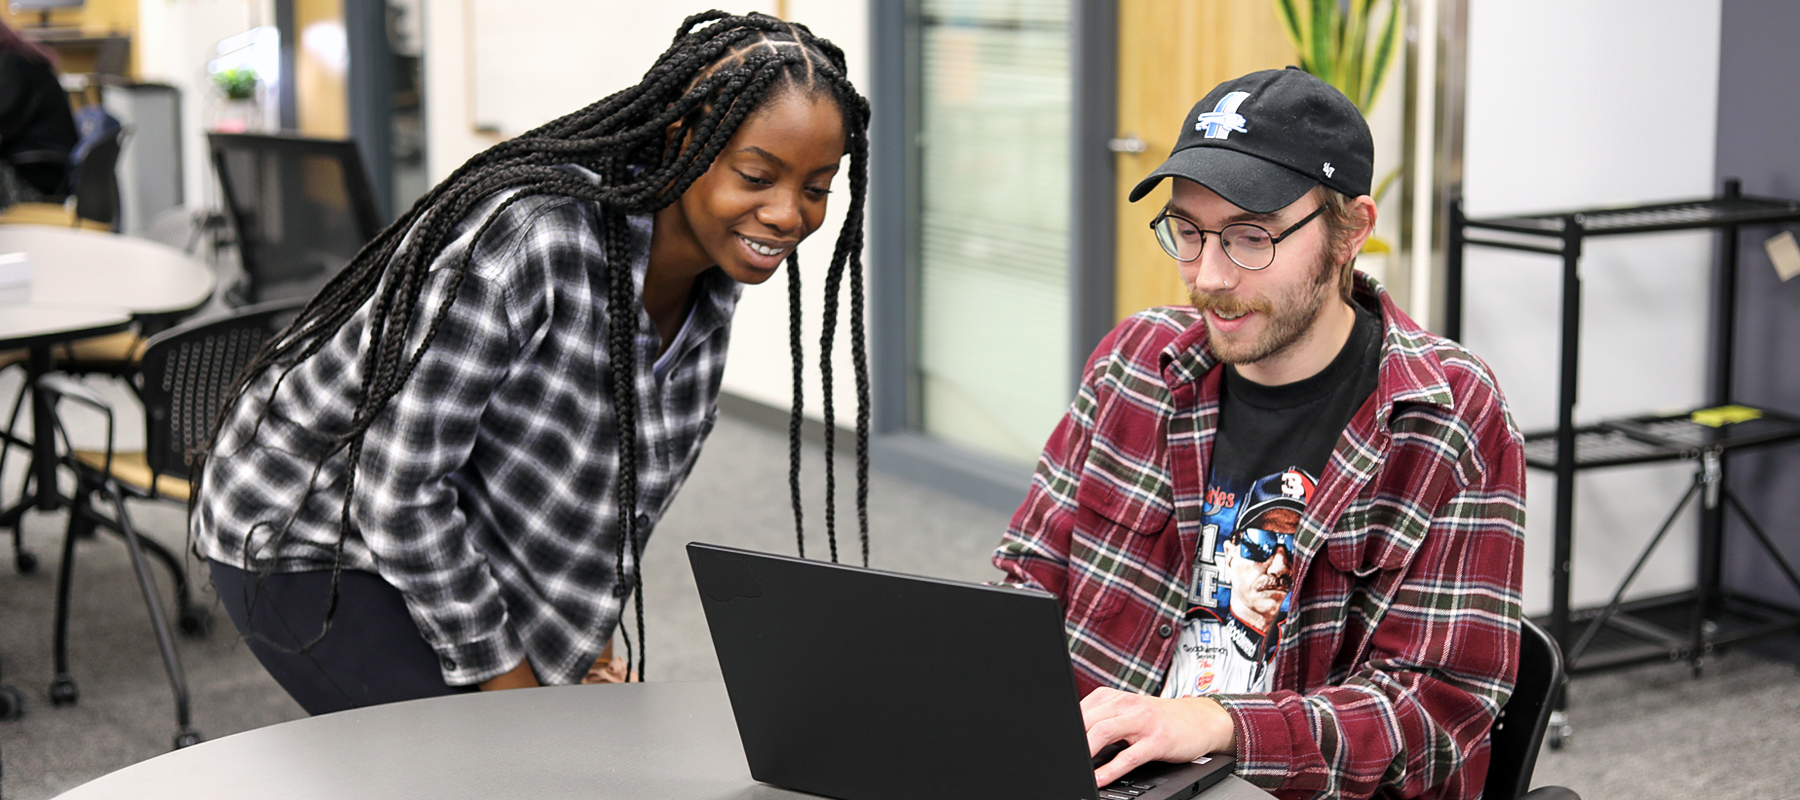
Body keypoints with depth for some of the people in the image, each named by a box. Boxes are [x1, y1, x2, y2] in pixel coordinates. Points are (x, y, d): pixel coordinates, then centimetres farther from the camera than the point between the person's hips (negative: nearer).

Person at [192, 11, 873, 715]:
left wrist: (579, 632, 4)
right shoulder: (529, 242, -34)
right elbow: (398, 492, -29)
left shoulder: (711, 274, -7)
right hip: (305, 541, -8)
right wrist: (500, 672, -19)